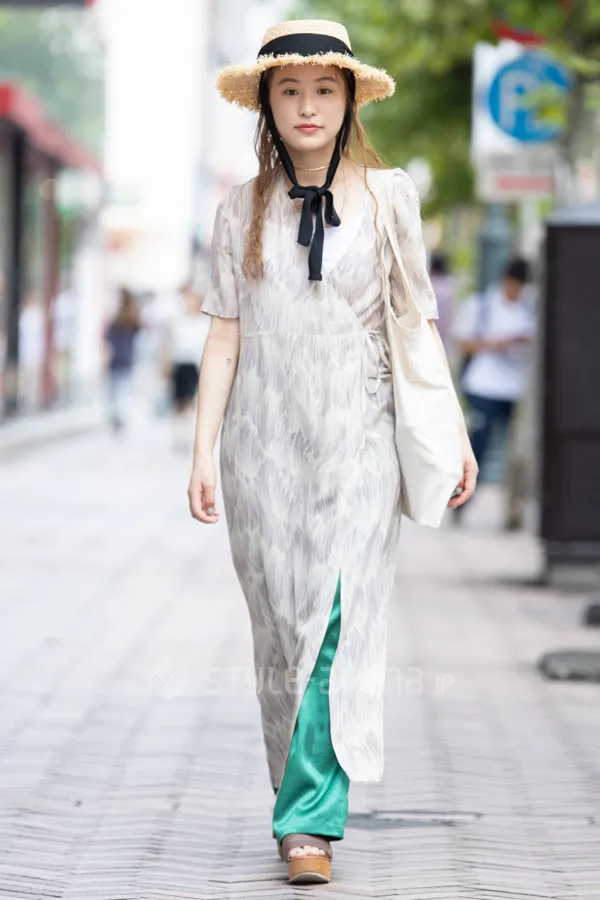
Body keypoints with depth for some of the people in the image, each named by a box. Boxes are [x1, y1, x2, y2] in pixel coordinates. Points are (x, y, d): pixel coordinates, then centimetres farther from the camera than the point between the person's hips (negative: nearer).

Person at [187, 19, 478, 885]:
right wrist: (204, 449, 1)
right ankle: (303, 801, 18)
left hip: (359, 436, -2)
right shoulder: (242, 209, 7)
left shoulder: (391, 196, 4)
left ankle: (312, 820, -14)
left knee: (339, 621, -13)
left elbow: (418, 322, 8)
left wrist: (455, 431, 5)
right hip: (267, 440, 2)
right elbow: (226, 331, 7)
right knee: (281, 629, 5)